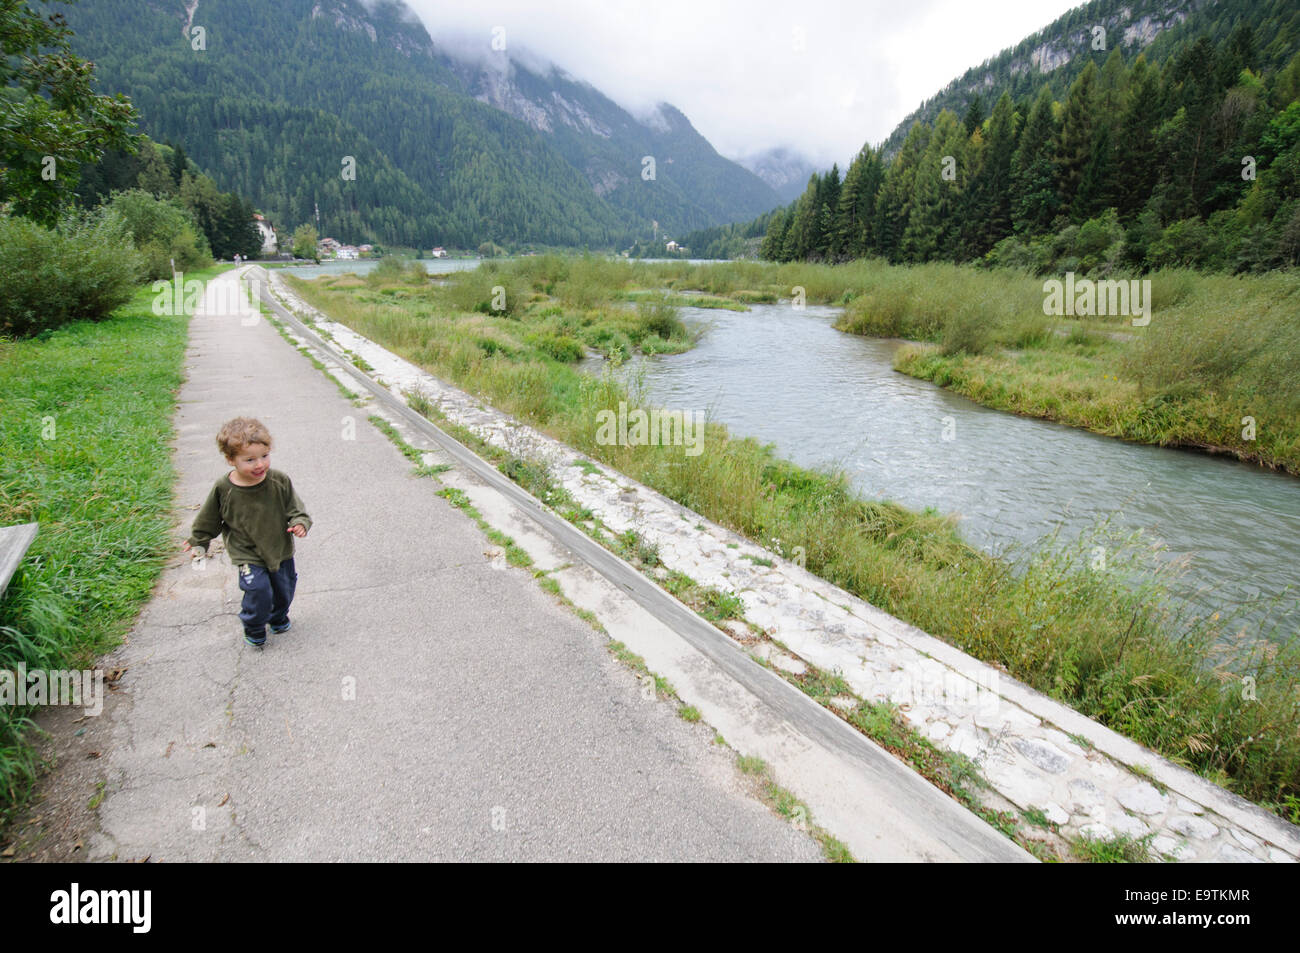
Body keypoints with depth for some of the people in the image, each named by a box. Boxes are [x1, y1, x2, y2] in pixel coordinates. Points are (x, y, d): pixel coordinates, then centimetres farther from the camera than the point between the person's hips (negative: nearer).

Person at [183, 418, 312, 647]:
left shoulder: (280, 481, -14)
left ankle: (278, 617, 48)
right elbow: (208, 520, 2)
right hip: (247, 555, -3)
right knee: (258, 591, -12)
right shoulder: (223, 489, -16)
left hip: (281, 551, 3)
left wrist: (300, 523, -21)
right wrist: (199, 541, 15)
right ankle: (254, 628, 19)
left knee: (284, 589, 15)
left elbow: (295, 508, -1)